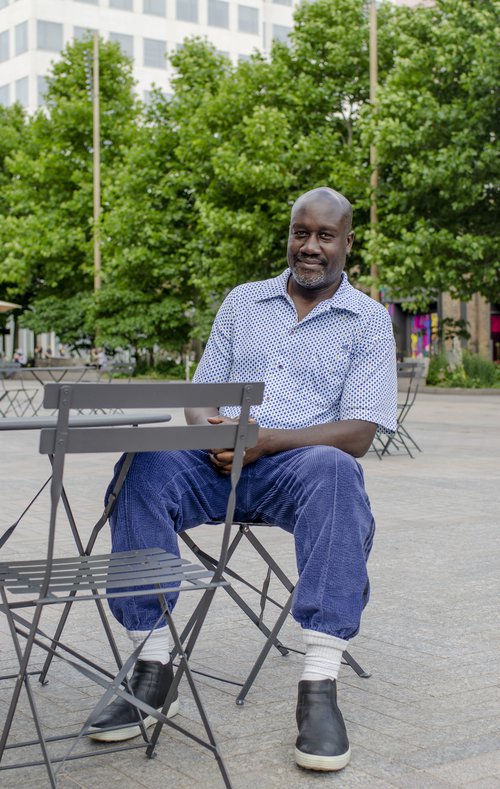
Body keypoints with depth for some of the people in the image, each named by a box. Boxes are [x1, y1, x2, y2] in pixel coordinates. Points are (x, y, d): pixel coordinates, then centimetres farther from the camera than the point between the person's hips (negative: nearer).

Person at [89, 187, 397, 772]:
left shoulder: (369, 321, 7)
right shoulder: (243, 302, 19)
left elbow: (359, 435, -3)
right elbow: (200, 395, 16)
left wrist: (267, 440, -18)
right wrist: (205, 427, -10)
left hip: (300, 462, -3)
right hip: (218, 461, 3)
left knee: (334, 471, -39)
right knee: (143, 467, -28)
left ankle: (319, 686, -39)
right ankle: (152, 669, -25)